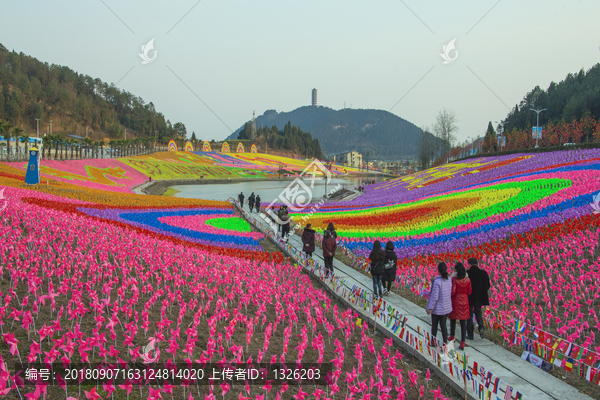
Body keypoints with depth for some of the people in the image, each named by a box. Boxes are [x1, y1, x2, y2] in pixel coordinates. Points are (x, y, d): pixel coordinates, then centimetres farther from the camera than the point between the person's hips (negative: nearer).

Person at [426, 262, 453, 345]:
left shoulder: (437, 281, -23)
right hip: (447, 308, 5)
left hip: (437, 308, -5)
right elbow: (451, 294, 5)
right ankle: (445, 342, 9)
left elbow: (434, 297, -21)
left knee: (434, 325, 13)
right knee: (443, 325, 13)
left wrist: (430, 308, -13)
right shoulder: (449, 280, -5)